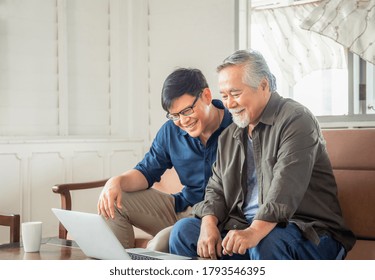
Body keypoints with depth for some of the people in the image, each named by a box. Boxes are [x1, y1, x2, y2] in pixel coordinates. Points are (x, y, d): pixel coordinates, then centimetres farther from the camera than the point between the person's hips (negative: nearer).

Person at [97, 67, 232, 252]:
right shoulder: (170, 131, 4)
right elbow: (147, 171, 10)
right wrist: (117, 182, -13)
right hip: (183, 208, 7)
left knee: (161, 244, -33)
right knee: (113, 202, -3)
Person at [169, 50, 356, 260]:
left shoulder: (295, 119, -10)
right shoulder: (229, 135, 16)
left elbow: (286, 186, -23)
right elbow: (217, 188, 14)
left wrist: (256, 231, -36)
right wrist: (209, 223, -8)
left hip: (308, 233, -7)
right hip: (244, 226, 7)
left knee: (266, 243, -38)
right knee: (184, 230, -9)